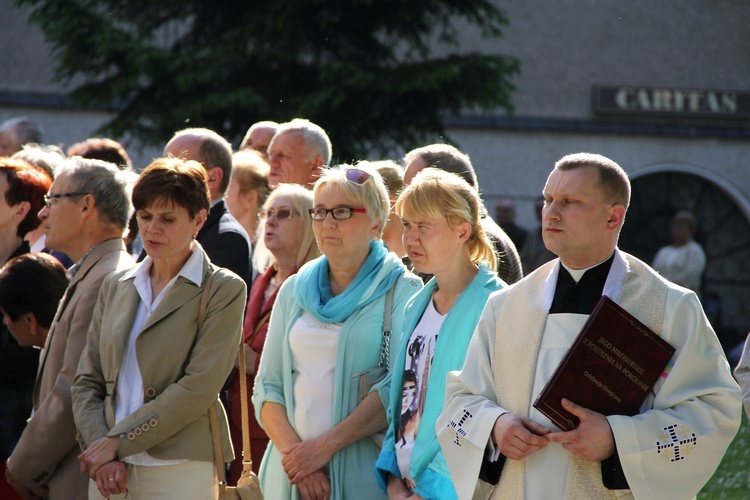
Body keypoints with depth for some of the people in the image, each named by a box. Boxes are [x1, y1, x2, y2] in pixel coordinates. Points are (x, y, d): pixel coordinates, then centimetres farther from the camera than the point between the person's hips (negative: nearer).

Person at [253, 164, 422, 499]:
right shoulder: (294, 290, 12)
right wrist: (293, 451, -10)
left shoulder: (401, 290, -2)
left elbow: (398, 387, -13)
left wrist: (324, 446, -18)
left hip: (363, 472, -4)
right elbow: (267, 386, 7)